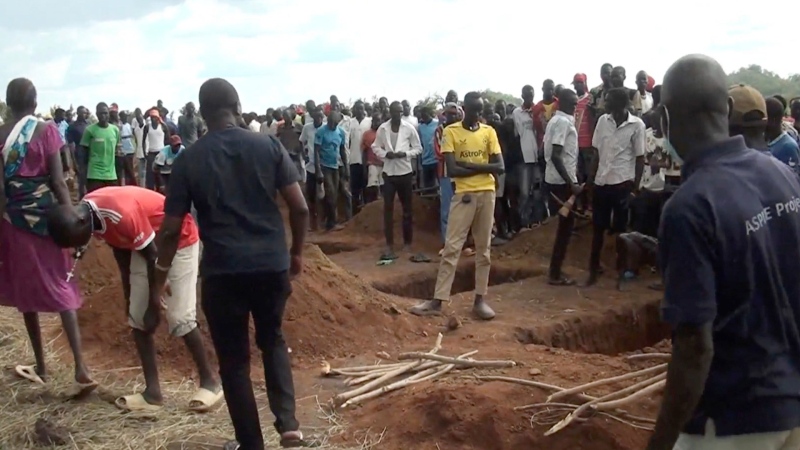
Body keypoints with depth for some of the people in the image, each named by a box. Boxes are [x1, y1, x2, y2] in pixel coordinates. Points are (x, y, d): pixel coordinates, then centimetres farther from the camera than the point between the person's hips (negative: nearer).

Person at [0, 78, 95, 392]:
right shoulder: (46, 131, -6)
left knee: (26, 289, 13)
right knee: (60, 288, 5)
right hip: (46, 215, -1)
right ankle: (80, 367, -6)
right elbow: (58, 181, -9)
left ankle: (41, 366, 20)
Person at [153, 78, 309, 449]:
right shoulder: (268, 146, 1)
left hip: (222, 270, -2)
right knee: (272, 340, 24)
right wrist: (296, 252, 13)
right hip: (272, 265, 2)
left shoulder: (189, 158, -1)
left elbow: (172, 227, -1)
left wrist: (162, 270, 12)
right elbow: (299, 207, -2)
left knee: (234, 360, 13)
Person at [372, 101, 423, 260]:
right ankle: (389, 244, 5)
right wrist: (385, 154, -13)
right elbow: (376, 147, 7)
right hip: (388, 172, 1)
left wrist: (405, 154, -15)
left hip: (405, 172, -1)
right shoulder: (382, 128, -1)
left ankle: (407, 242, 20)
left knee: (407, 209, 8)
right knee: (388, 208, -1)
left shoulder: (409, 128, -4)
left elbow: (418, 148, 2)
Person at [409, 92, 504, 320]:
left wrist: (470, 165, -11)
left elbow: (499, 167, -2)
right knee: (451, 248, -3)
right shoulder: (451, 131, -3)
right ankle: (437, 300, 0)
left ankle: (479, 300, 14)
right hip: (463, 195, -3)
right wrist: (482, 168, -8)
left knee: (484, 248, 7)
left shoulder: (489, 132, 5)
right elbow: (452, 170, -12)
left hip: (487, 194, 3)